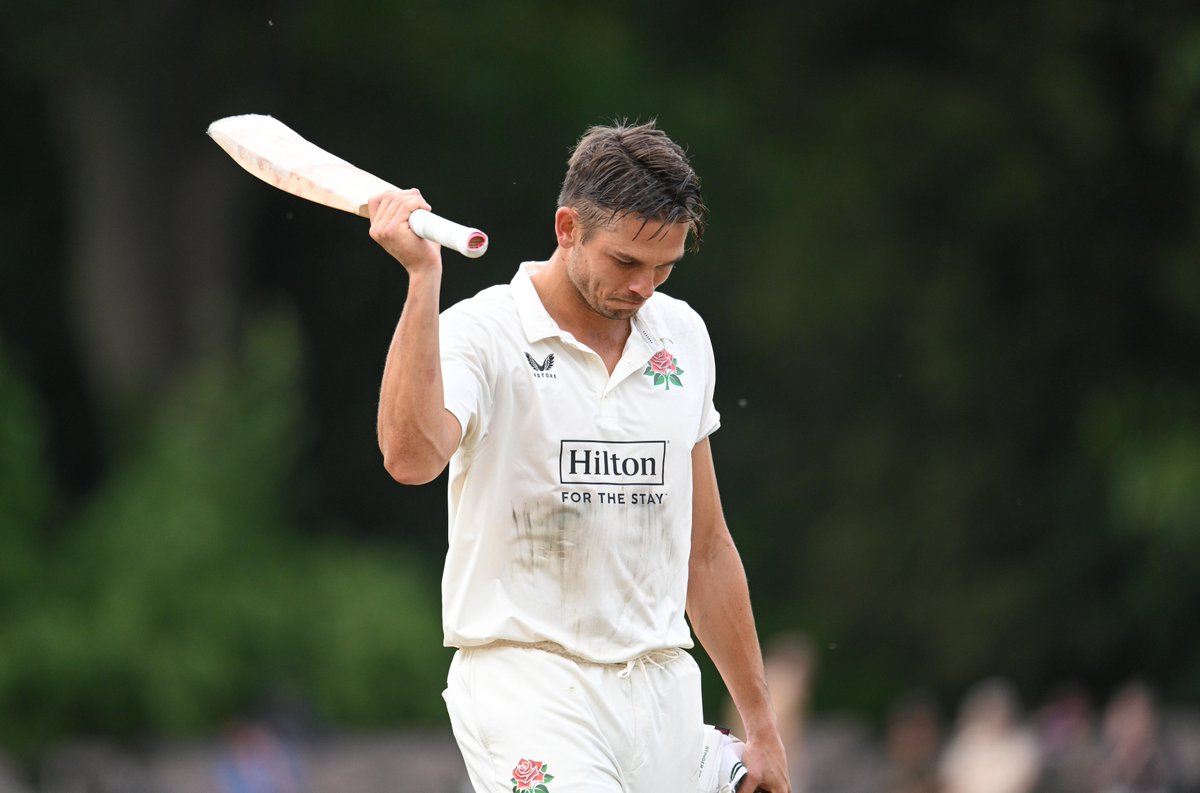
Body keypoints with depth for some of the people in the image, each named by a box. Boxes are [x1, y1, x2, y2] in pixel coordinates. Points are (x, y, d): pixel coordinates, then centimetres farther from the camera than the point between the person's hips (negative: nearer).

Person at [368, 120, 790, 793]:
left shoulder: (683, 335, 13)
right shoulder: (480, 332, -5)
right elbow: (411, 456, -27)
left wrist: (761, 724, 20)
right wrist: (424, 276, -28)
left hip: (665, 691, 6)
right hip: (527, 682, -6)